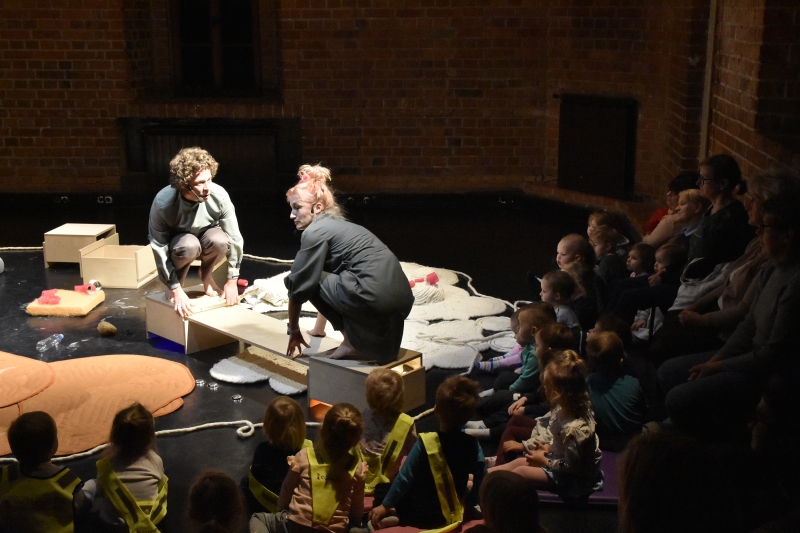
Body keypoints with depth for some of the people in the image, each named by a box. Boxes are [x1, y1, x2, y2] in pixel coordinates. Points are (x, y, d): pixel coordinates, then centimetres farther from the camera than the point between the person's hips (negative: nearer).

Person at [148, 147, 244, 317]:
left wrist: (232, 281, -15)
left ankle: (206, 275, 0)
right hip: (177, 241, -2)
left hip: (206, 235, 2)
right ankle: (175, 284, -5)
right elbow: (159, 248, -26)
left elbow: (234, 238, -20)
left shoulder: (219, 196, -30)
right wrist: (175, 289, -26)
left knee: (219, 240, -33)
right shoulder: (163, 203, -34)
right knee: (189, 244, -37)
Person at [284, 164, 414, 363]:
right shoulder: (338, 225, 26)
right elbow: (328, 275, 35)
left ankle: (354, 343, 7)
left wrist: (293, 330, 17)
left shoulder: (315, 232, -1)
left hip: (376, 297, -9)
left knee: (312, 281, 7)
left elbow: (299, 285, 3)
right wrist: (319, 327, 42)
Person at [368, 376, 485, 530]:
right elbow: (482, 481, -7)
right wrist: (468, 505, 11)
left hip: (422, 514, -2)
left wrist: (385, 505, -5)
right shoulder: (472, 445, -13)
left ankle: (399, 521, 4)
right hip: (454, 514, 2)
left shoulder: (425, 443, -22)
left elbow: (405, 478, -16)